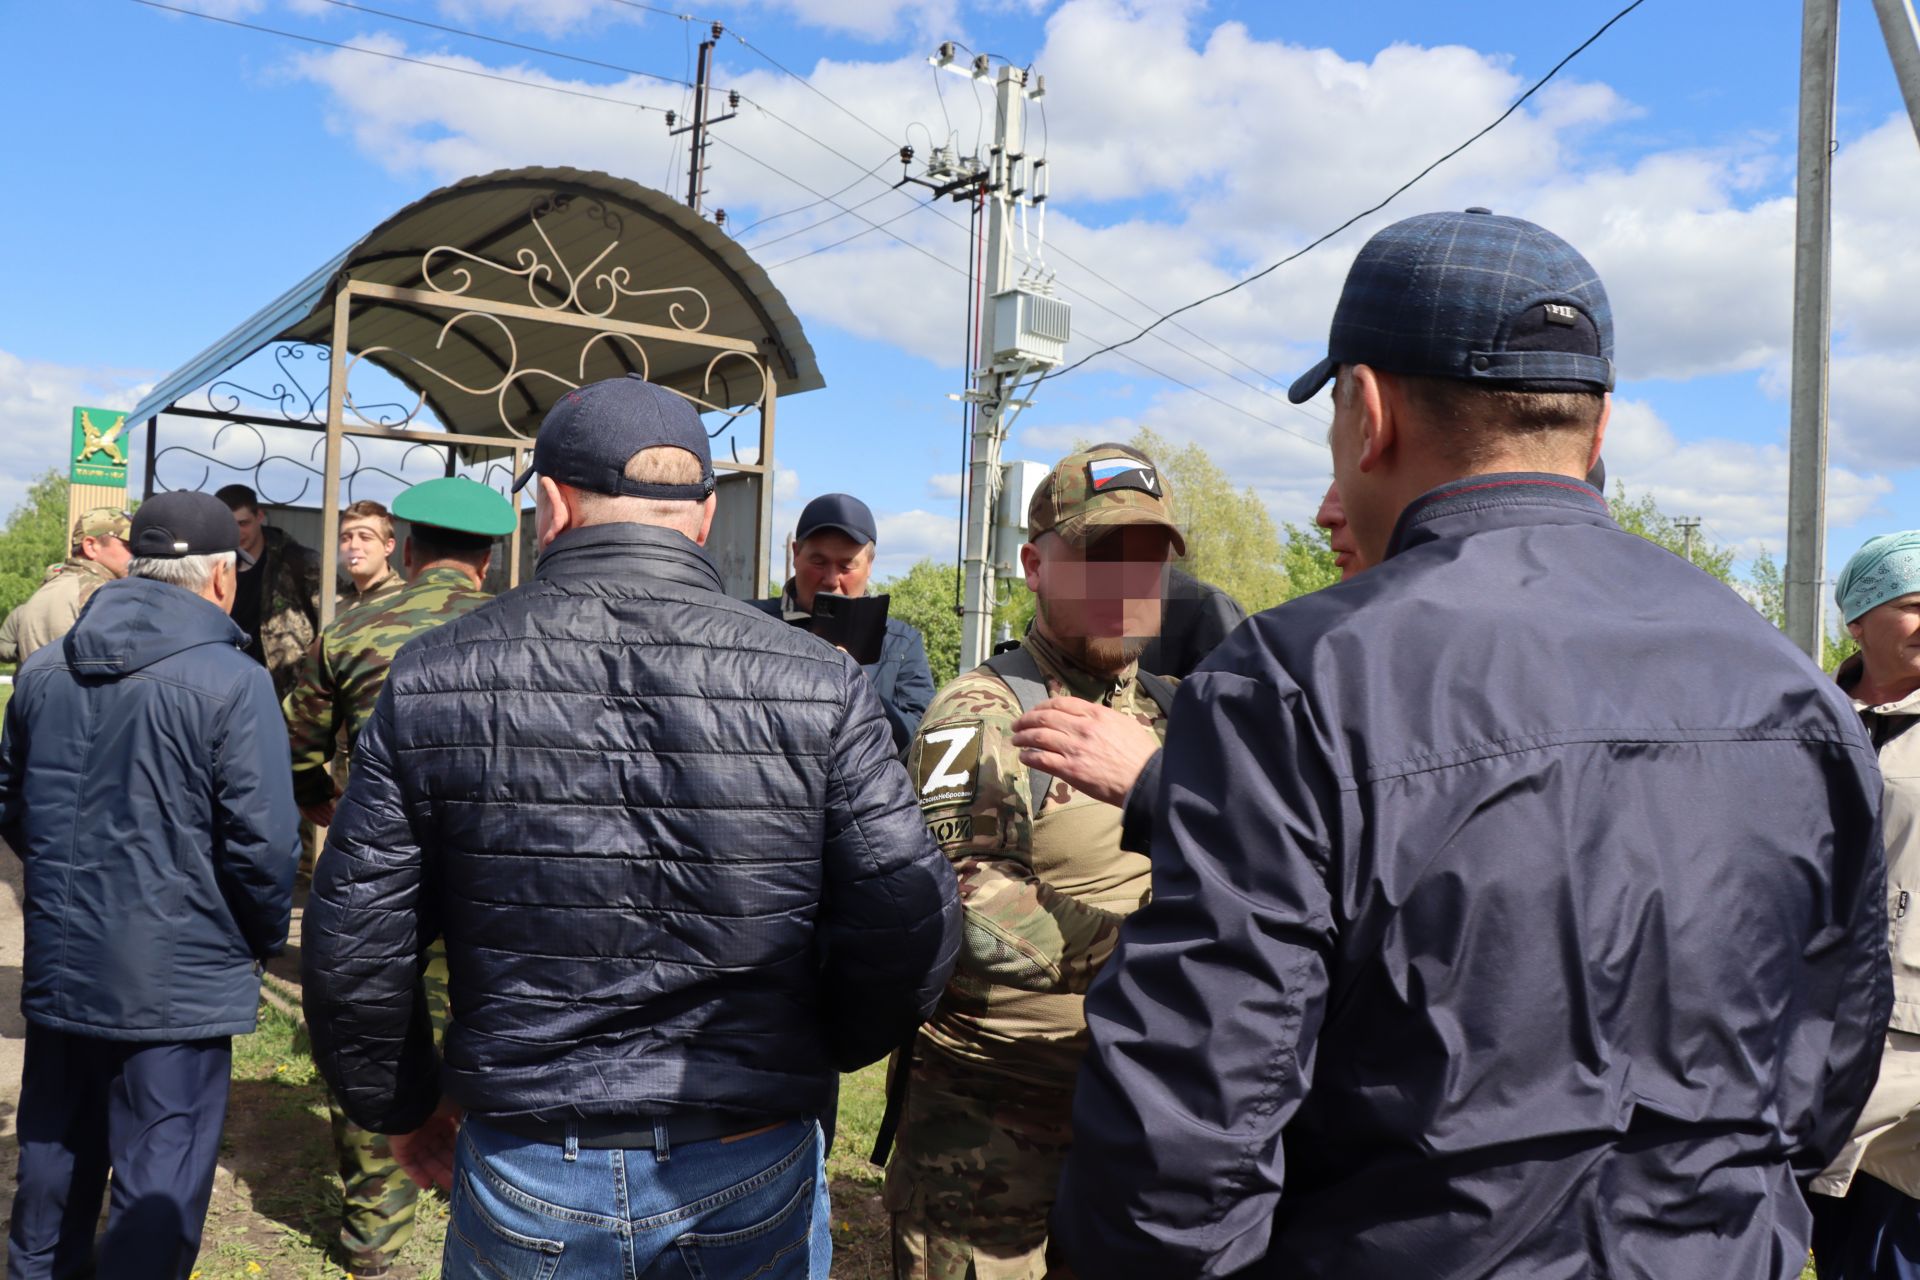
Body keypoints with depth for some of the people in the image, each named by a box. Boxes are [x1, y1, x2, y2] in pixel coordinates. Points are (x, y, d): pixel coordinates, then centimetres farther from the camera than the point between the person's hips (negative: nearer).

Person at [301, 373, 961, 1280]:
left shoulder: (432, 681, -8)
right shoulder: (821, 686, -11)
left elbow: (350, 951, -4)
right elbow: (908, 941, -12)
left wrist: (402, 1106, 13)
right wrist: (801, 1060, 7)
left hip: (522, 1178, 1)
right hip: (752, 1175, 0)